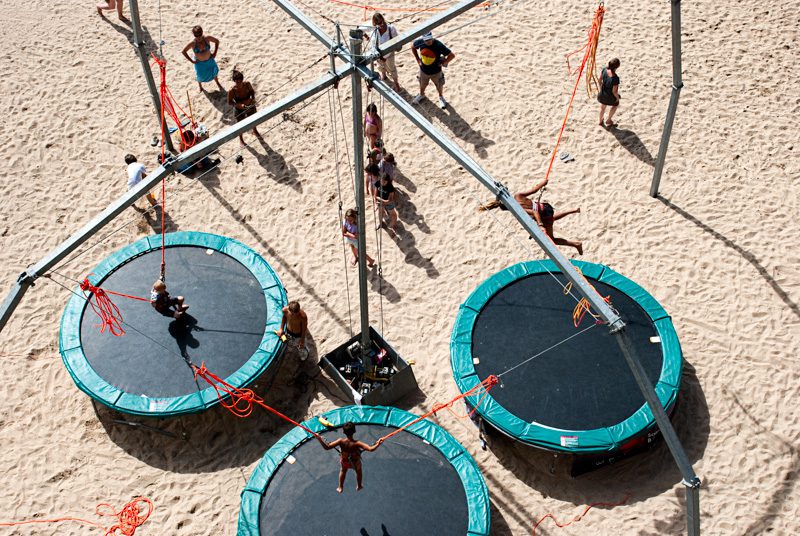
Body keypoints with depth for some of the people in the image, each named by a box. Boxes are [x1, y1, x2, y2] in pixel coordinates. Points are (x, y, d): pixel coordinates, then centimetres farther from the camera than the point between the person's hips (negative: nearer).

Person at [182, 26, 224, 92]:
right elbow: (184, 51, -14)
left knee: (214, 72, 15)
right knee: (200, 76, 11)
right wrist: (191, 61, -13)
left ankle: (218, 83, 49)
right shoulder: (192, 43, -27)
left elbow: (217, 41, -5)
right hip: (199, 62, -2)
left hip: (209, 60, 2)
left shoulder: (207, 38, -23)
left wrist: (215, 53, -7)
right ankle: (200, 87, 45)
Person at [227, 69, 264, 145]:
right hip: (239, 110, -3)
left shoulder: (247, 84, -24)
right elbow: (229, 102, -20)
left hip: (250, 107, 3)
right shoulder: (232, 91, -33)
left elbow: (252, 91, -2)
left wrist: (253, 98, -21)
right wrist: (239, 105, -36)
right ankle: (241, 138, 55)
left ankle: (255, 131, 66)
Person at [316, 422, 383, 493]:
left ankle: (340, 488, 53)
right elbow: (370, 449, -48)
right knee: (359, 471, 33)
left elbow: (327, 447, -37)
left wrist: (320, 439, -29)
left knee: (343, 471, 36)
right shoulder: (356, 443, -41)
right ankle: (359, 486, 57)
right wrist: (378, 444, -40)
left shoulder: (341, 441, -36)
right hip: (355, 462, -1)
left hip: (344, 461, 2)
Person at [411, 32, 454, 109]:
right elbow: (413, 47, 2)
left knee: (439, 85, 24)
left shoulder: (438, 45, -33)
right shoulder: (420, 42, -23)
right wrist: (417, 59, -2)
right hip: (423, 70, 3)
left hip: (436, 71, -3)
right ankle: (421, 95, 60)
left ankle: (441, 97, 53)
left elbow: (452, 55, -28)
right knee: (422, 85, 29)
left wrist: (443, 63, -19)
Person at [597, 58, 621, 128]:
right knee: (615, 105, 31)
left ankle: (600, 121, 54)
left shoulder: (604, 70, -21)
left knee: (603, 107, 32)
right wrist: (617, 97, -6)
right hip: (610, 96, -5)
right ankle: (608, 120, 42)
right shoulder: (615, 78, -37)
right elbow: (614, 91, -26)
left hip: (602, 93, 5)